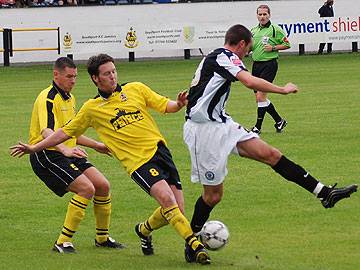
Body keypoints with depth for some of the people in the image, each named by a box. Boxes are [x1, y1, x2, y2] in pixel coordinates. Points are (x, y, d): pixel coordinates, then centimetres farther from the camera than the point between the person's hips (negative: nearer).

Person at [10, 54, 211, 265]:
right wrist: (34, 148, 13)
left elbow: (165, 106, 11)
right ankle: (195, 245, -22)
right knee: (166, 199, -26)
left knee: (177, 210, -3)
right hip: (138, 161, -3)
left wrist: (179, 104, -12)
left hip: (159, 150, 3)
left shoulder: (136, 89, 11)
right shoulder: (91, 108, 7)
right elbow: (66, 132, 15)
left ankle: (144, 230, 27)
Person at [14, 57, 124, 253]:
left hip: (68, 153, 9)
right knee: (86, 188, -21)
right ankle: (63, 242, -15)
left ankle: (102, 238, 18)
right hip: (47, 156, -9)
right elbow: (47, 132, -32)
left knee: (103, 186, 1)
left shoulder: (69, 98, 16)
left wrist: (96, 145, 29)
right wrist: (64, 149, -48)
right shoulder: (48, 99, -16)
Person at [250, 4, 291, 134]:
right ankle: (279, 120, 24)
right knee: (259, 98, 9)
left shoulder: (275, 29, -4)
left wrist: (273, 48, -14)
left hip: (269, 64, -7)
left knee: (261, 96, -12)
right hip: (256, 64, 7)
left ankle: (258, 127, -4)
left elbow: (286, 44, -1)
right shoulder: (254, 30, 12)